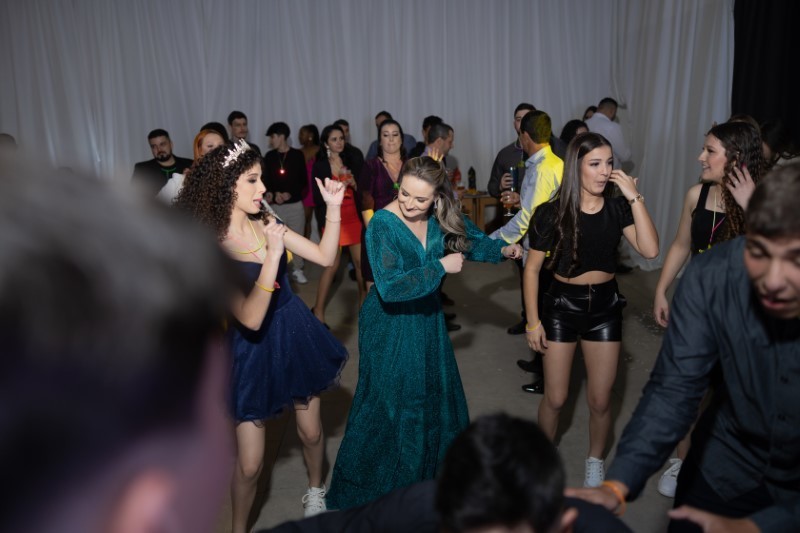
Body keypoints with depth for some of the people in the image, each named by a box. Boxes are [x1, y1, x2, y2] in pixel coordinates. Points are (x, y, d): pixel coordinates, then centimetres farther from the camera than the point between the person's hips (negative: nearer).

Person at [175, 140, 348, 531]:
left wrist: (333, 207, -12)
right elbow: (252, 319, -30)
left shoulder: (265, 223, -5)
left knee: (311, 431, 21)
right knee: (249, 464, 5)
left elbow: (325, 257, -1)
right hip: (255, 348, -5)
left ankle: (315, 491, 51)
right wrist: (273, 253, -34)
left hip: (296, 334, 5)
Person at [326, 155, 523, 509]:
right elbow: (389, 286, -34)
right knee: (387, 402, 4)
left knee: (434, 393, 19)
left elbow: (471, 240, 11)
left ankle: (429, 469, 43)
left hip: (426, 317, 6)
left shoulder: (441, 217, -9)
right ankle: (366, 484, 25)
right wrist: (441, 267, -30)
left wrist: (502, 250, -6)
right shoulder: (382, 225, -25)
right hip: (390, 325, -6)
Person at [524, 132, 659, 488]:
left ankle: (595, 462, 35)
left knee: (600, 400, 10)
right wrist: (533, 321, -7)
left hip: (605, 306, 2)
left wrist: (634, 197, -19)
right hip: (561, 304, -2)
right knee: (555, 398, 8)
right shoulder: (552, 213, -11)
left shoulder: (617, 208, -4)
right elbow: (532, 268, -6)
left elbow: (650, 250, -18)